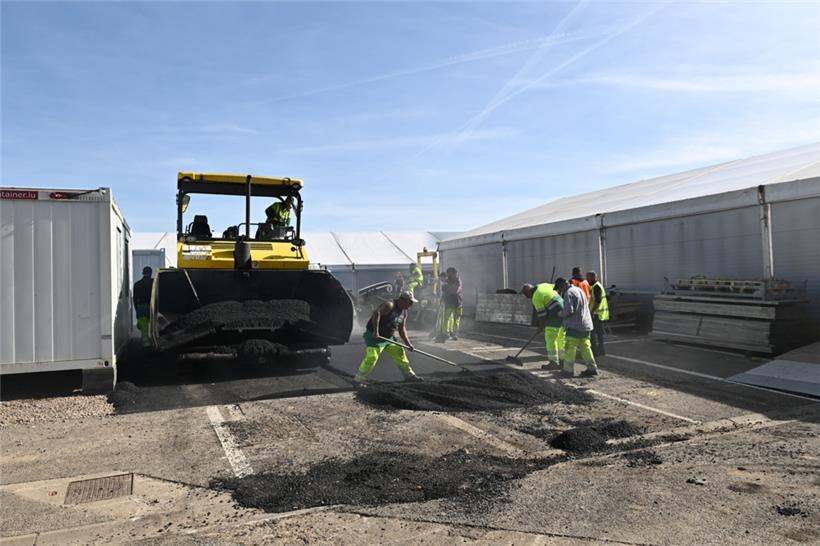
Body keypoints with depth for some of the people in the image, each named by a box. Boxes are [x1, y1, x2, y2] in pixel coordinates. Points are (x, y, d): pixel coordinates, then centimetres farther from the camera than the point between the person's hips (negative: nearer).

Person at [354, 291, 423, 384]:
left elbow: (402, 330, 13)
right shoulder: (390, 305, -20)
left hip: (389, 337, 9)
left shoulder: (404, 312, 7)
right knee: (371, 357, -15)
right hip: (374, 337, -9)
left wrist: (408, 344, 7)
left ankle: (409, 375, 23)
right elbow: (376, 314, -35)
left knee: (399, 352, 10)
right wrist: (376, 331, -38)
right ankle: (359, 379, -4)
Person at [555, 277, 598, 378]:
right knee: (585, 347, 12)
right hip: (586, 324, 9)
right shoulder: (579, 290, 17)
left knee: (570, 348, -3)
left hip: (575, 326, -9)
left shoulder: (568, 293, -13)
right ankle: (592, 368, 11)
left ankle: (568, 371, -1)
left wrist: (560, 314, -4)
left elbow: (568, 310, -22)